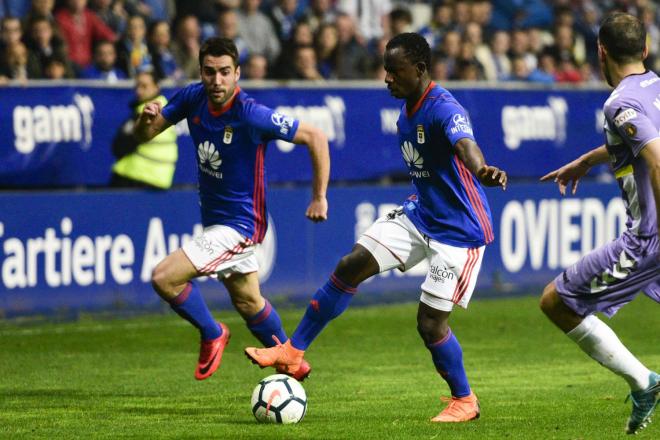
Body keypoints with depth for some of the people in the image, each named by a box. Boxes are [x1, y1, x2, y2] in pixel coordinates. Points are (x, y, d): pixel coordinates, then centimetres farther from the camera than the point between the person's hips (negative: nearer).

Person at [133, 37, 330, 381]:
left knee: (164, 278, -17)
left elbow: (315, 137, -19)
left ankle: (212, 335, 7)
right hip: (213, 219, 7)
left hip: (239, 224, -7)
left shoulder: (251, 115, -26)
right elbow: (144, 136, 1)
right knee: (248, 303, 22)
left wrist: (319, 197, -18)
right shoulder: (192, 98, -8)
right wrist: (147, 118, -23)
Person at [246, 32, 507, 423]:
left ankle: (465, 401, 14)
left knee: (431, 321, -9)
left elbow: (465, 145, -49)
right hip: (420, 215, 8)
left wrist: (482, 171, -69)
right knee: (350, 267, -1)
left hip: (459, 230, -8)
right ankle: (293, 352, 8)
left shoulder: (444, 109, -25)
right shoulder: (406, 113, 4)